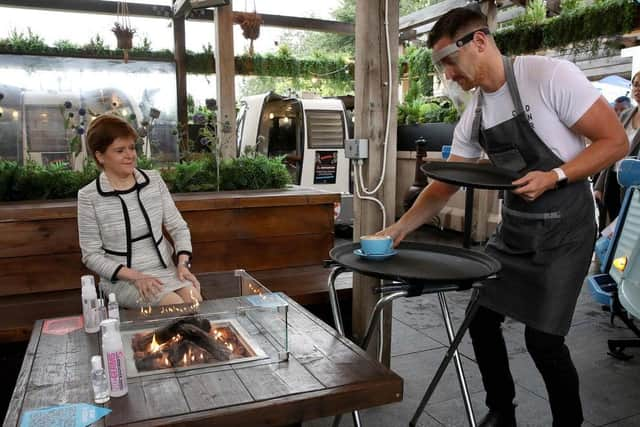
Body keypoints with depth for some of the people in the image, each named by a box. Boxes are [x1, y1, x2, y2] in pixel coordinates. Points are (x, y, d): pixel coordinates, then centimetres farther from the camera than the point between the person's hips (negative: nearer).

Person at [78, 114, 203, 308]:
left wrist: (183, 263, -11)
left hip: (165, 269, 4)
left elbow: (178, 227, 6)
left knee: (195, 301, -22)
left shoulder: (154, 180, 1)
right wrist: (135, 277, -18)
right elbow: (92, 255, -6)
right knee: (177, 306, -26)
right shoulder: (89, 197, -9)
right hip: (122, 279, -3)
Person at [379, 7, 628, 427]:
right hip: (513, 228, 7)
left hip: (565, 229, -6)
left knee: (542, 338, -6)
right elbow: (444, 186, 5)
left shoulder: (549, 74, -16)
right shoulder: (473, 115, 3)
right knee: (481, 318, 7)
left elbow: (616, 141, -14)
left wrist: (554, 177, -26)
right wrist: (398, 229, -2)